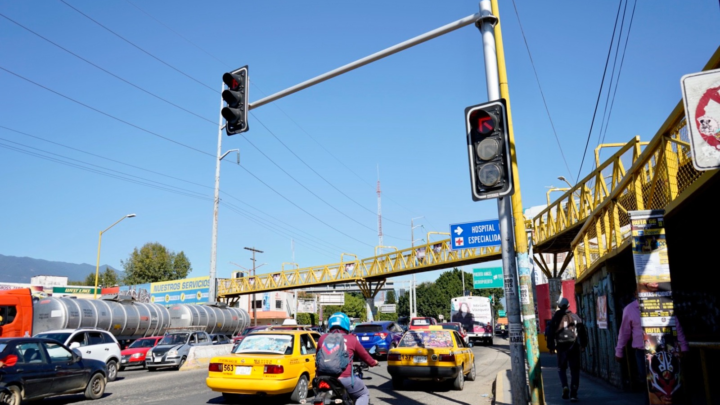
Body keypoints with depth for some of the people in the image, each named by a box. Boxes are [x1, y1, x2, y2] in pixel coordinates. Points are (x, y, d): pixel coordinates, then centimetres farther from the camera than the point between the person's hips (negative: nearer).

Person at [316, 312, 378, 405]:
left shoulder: (323, 338, 11)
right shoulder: (351, 339, 5)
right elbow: (364, 354, 19)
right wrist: (373, 362, 40)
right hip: (344, 378, -3)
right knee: (364, 394, 21)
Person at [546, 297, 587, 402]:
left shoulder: (556, 318, -1)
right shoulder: (575, 317, 5)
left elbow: (550, 333, -3)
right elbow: (582, 331, 7)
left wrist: (551, 347, 3)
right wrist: (583, 345, 14)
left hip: (561, 346, -1)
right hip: (574, 346, 1)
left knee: (561, 368, 16)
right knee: (574, 370, 7)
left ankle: (565, 386, -7)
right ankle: (573, 394, 1)